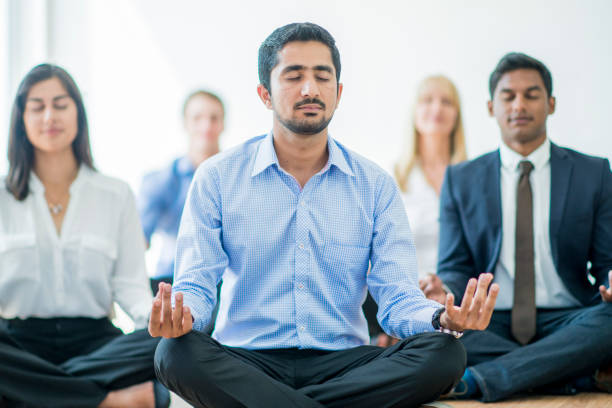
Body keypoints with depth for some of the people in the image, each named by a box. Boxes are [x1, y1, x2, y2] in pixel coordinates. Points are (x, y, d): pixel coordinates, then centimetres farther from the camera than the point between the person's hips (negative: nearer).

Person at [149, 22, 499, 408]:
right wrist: (178, 315, -27)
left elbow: (398, 299, 1)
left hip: (342, 362, 2)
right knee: (176, 352, -34)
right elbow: (196, 286, 0)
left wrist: (442, 318, -24)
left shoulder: (376, 186, 8)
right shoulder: (217, 177, 4)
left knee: (444, 353, -27)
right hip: (246, 360, -2)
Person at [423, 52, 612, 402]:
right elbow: (456, 268, 8)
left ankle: (476, 380, -34)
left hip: (566, 322, 0)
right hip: (490, 325, 1)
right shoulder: (461, 180, 13)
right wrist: (445, 291, -17)